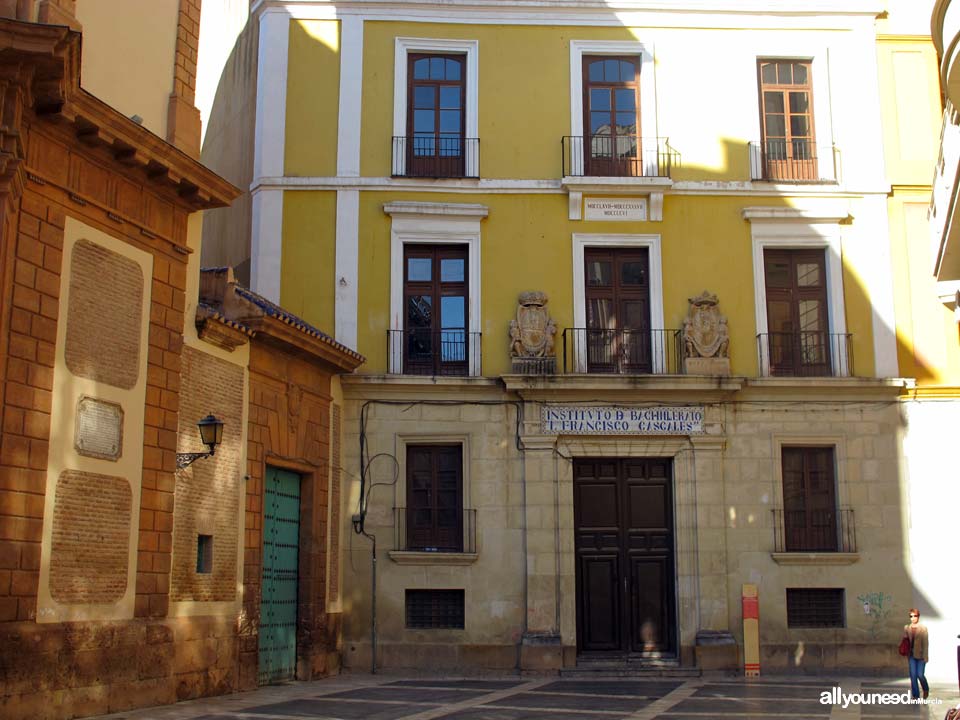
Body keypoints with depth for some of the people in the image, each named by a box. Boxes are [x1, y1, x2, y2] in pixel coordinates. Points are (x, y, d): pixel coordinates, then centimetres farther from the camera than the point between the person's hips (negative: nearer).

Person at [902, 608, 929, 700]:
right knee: (913, 675, 0)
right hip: (911, 655, 3)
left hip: (920, 655, -3)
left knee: (920, 675, -4)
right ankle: (915, 695, 8)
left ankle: (926, 689, 26)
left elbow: (925, 643, -6)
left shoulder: (923, 628, -5)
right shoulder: (907, 628, 6)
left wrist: (925, 656, -10)